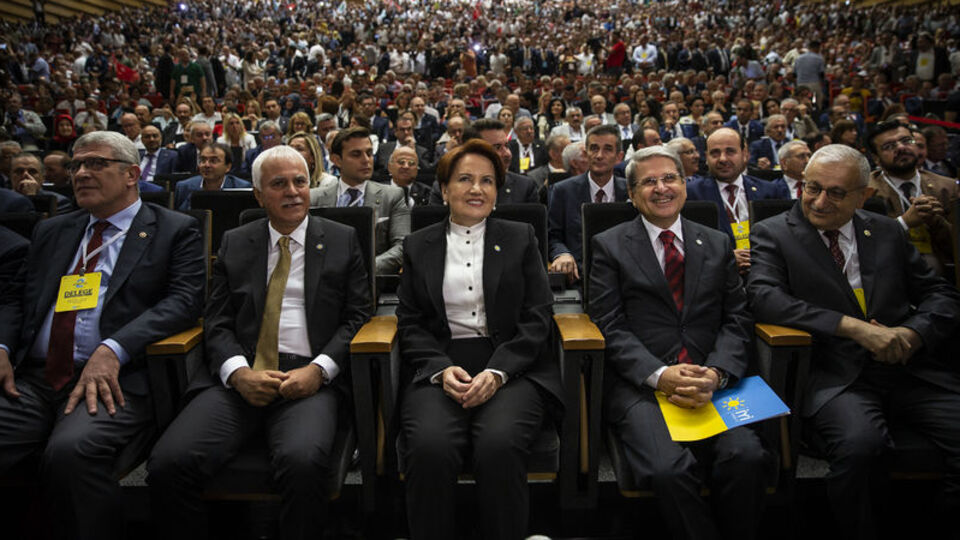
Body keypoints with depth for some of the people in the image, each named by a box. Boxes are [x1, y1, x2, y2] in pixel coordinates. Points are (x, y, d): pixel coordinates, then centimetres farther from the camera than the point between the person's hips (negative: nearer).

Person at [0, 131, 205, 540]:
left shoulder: (174, 230, 5)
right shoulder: (51, 231, 23)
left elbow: (184, 299, -7)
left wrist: (113, 350, -19)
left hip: (115, 379, -5)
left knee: (72, 452, -32)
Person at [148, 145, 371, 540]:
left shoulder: (342, 241, 12)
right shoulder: (234, 243, 17)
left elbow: (357, 317, 5)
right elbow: (217, 322, 11)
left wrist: (318, 370, -11)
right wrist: (238, 372, -9)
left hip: (310, 379, -2)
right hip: (239, 380, 3)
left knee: (303, 461, -33)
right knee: (168, 463, -21)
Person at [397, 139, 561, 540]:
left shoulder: (520, 239, 13)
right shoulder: (418, 246, 15)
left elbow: (536, 318, 4)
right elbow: (410, 323, 10)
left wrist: (496, 372, -11)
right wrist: (442, 369, -9)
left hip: (512, 367, 0)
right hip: (439, 368, 1)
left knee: (500, 445, -30)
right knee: (430, 447, -29)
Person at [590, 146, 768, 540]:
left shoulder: (718, 245, 18)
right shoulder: (609, 246, 8)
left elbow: (737, 320, 10)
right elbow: (610, 328, -1)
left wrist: (716, 374, -9)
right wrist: (659, 375, -15)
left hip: (711, 384, 3)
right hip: (638, 384, -2)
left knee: (746, 458, -25)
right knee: (669, 468, -29)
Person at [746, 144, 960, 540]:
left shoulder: (888, 232, 17)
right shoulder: (774, 233, 3)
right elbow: (763, 296, -13)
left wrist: (913, 334, -7)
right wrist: (852, 326, -19)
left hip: (910, 370, 5)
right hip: (837, 377, -4)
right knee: (859, 444, -33)